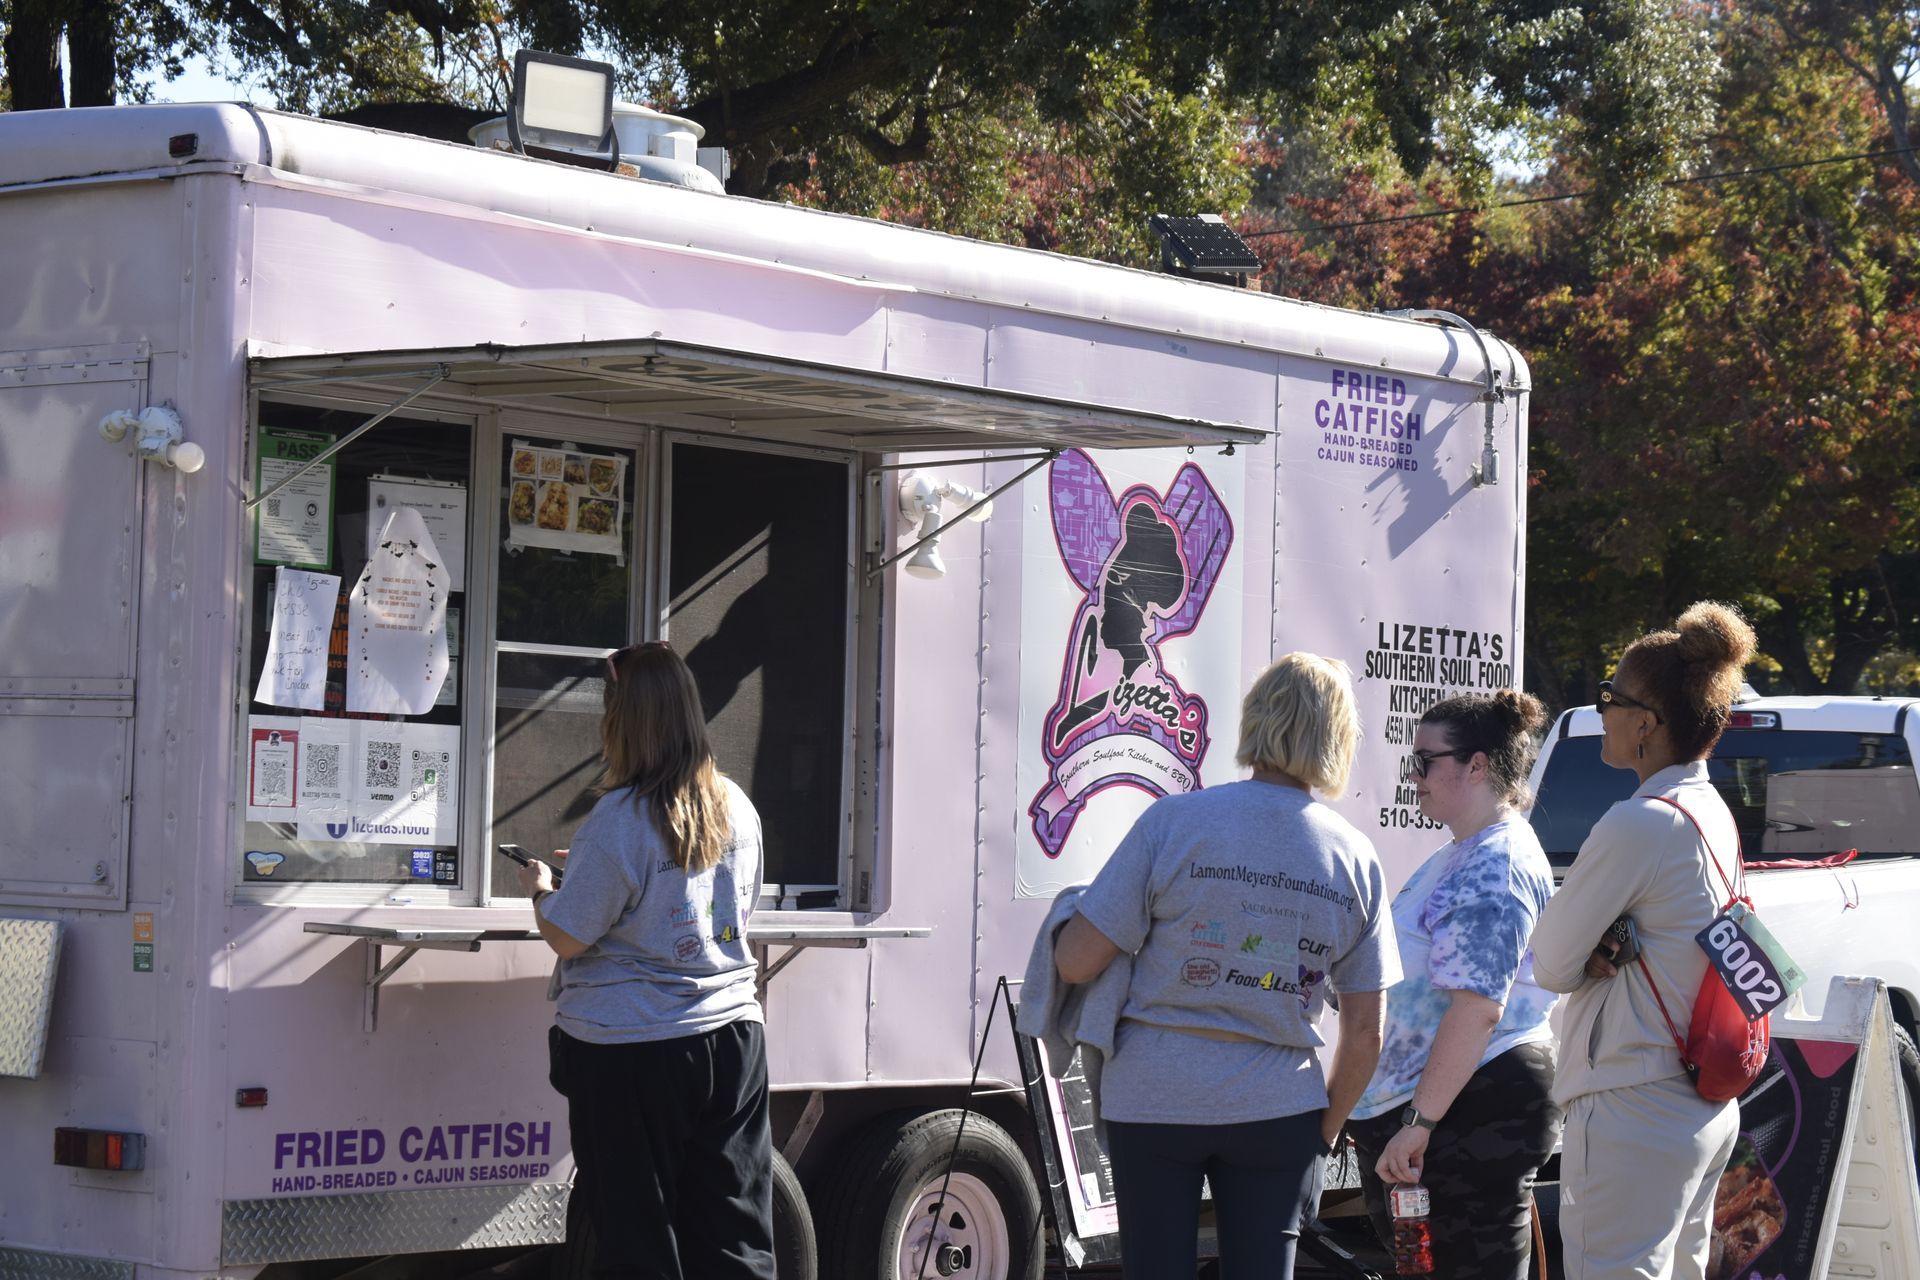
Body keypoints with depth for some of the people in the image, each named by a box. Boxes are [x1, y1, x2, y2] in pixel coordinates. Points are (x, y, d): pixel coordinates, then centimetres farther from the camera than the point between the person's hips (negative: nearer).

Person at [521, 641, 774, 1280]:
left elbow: (567, 938, -13)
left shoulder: (619, 821, -15)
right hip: (732, 1035, 6)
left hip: (631, 1057, -6)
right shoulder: (734, 806, 6)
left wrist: (541, 890, 9)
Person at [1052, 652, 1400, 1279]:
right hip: (1277, 1110, 2)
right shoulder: (1356, 859, 0)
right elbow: (1364, 1034, 4)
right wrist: (1325, 1128, 18)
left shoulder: (1173, 821, -10)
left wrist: (1070, 917, 13)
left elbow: (1075, 962, -9)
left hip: (1152, 1100, -2)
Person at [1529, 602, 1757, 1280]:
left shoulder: (1639, 824, -19)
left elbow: (1550, 963, -11)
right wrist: (1612, 954, -4)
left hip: (1635, 1112, -10)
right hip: (1709, 1104, 10)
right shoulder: (1715, 815, 10)